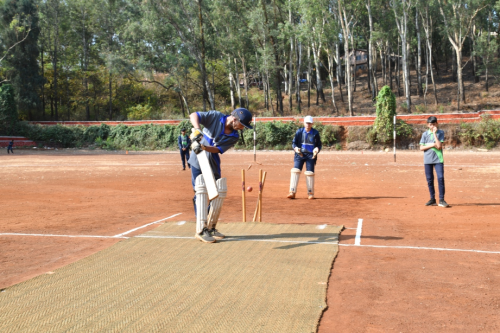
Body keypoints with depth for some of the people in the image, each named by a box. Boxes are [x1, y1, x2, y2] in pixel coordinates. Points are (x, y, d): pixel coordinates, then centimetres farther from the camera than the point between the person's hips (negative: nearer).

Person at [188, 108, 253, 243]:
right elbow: (193, 115, -19)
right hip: (198, 161, -5)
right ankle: (201, 230, -10)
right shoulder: (215, 117, -16)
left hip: (213, 165, 5)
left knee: (219, 193, 5)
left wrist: (204, 147, -36)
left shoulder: (234, 137, -7)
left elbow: (218, 149, -17)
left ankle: (211, 227, 20)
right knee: (201, 192, -13)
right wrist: (197, 129, -38)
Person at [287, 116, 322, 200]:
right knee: (295, 171, -10)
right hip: (300, 154, 1)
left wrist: (316, 149, -15)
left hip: (311, 155, -1)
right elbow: (294, 142, 7)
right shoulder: (299, 131, 5)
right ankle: (292, 192, -8)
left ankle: (310, 193, 13)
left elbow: (319, 145, 6)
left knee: (310, 173, -1)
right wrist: (296, 148, -14)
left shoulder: (315, 133, 3)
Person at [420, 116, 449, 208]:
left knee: (440, 178, -12)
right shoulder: (425, 134, 7)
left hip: (438, 159, -2)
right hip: (427, 160, 2)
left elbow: (439, 146, -11)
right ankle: (432, 199, 16)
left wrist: (434, 133, -11)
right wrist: (432, 145, -11)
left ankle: (441, 200, -6)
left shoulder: (440, 133, 1)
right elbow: (421, 148, 3)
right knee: (429, 179, 6)